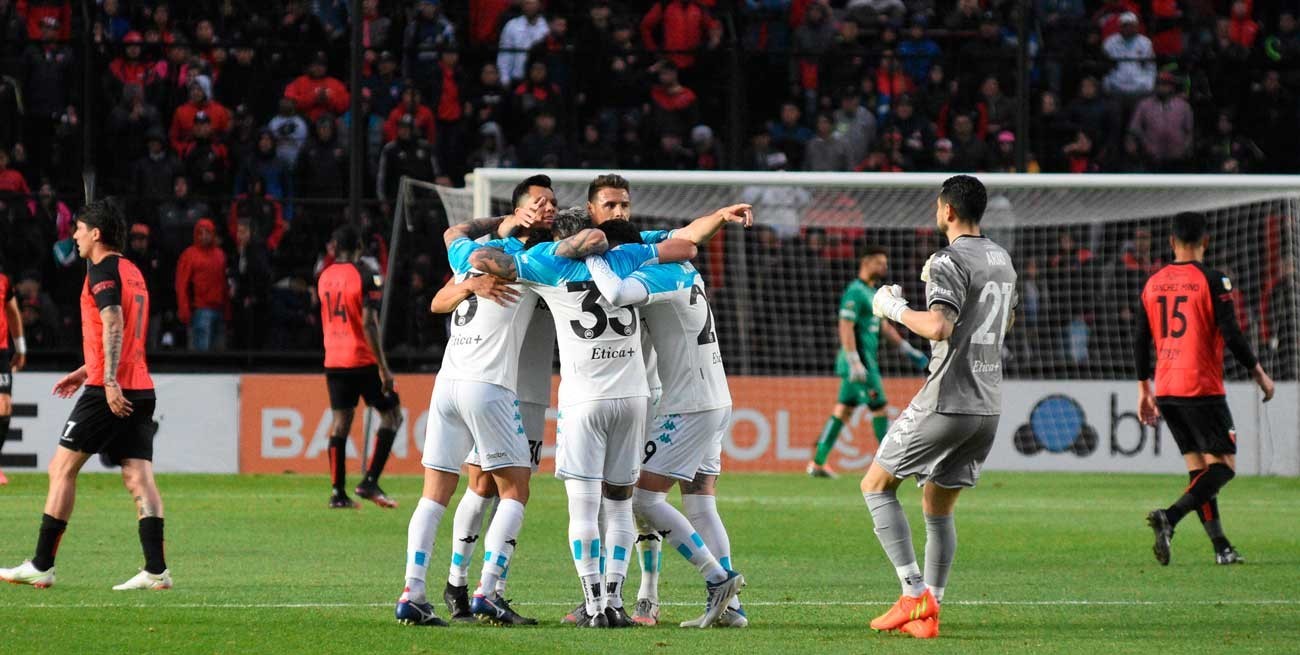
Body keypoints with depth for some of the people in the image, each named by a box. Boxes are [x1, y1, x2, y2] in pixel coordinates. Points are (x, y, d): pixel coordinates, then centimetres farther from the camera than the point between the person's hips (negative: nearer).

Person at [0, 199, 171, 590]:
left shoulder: (103, 270, -8)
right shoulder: (131, 272, 20)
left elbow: (113, 325, -21)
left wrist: (109, 381, -28)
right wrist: (86, 372, 34)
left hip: (109, 392, -8)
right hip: (139, 390, 8)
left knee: (62, 468, 0)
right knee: (138, 477, 1)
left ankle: (41, 566, 1)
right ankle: (156, 570, -11)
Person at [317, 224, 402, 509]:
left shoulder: (324, 277, 8)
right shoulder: (366, 276, -12)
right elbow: (369, 324, -18)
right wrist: (383, 367, -17)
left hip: (333, 362, 6)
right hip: (363, 359, -6)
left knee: (340, 422, 6)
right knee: (391, 415, 6)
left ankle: (338, 492, 1)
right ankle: (370, 482, -6)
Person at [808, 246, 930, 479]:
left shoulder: (871, 292, 18)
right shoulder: (855, 292, -13)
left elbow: (883, 326, 27)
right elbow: (845, 328, -20)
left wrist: (907, 349, 26)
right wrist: (855, 363, -25)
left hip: (867, 361, 10)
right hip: (860, 360, -10)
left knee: (843, 412, 10)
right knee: (879, 408, -5)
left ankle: (818, 463, 11)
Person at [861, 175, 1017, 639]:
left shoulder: (950, 261, -14)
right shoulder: (1002, 260, 14)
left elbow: (938, 327, -27)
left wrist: (894, 307, -10)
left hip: (947, 403, -8)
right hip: (988, 405, 8)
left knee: (876, 486, 3)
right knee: (938, 509, 14)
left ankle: (915, 594, -8)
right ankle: (928, 614, 9)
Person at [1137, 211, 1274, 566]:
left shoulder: (1153, 284, 9)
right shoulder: (1212, 281, -9)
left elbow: (1141, 342, 12)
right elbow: (1232, 336, -12)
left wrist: (1144, 390, 20)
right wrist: (1259, 374, 1)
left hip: (1166, 390, 6)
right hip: (1202, 389, -6)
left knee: (1199, 468, 12)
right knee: (1223, 466, -3)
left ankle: (1221, 547, 8)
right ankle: (1169, 517, -24)